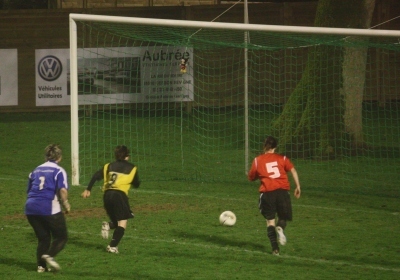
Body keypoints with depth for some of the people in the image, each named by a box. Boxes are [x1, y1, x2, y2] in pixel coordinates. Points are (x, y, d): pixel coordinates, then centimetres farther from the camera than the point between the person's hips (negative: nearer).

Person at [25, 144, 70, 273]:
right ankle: (49, 255, -18)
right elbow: (62, 190, -14)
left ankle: (41, 265, 7)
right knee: (61, 237, 6)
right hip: (49, 208, -6)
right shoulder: (59, 171, 0)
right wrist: (66, 204, 0)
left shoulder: (36, 170, 19)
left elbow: (29, 190, 24)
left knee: (43, 238, 17)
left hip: (31, 208, 6)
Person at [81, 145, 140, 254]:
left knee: (116, 222, 20)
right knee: (122, 223, -1)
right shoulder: (131, 168, 11)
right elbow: (136, 184, 17)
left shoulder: (109, 166, 18)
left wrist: (88, 189, 9)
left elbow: (96, 176, 7)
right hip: (119, 194, -5)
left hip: (107, 195, 5)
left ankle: (108, 225, -13)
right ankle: (113, 246, -16)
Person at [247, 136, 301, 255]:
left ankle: (275, 248, -9)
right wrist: (298, 186, 2)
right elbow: (293, 170, 0)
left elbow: (251, 177, 20)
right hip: (282, 191, 1)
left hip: (267, 192, -1)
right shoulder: (282, 158, 13)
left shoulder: (257, 160, 12)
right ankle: (280, 228, -20)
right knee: (283, 217, 17)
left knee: (270, 220, 6)